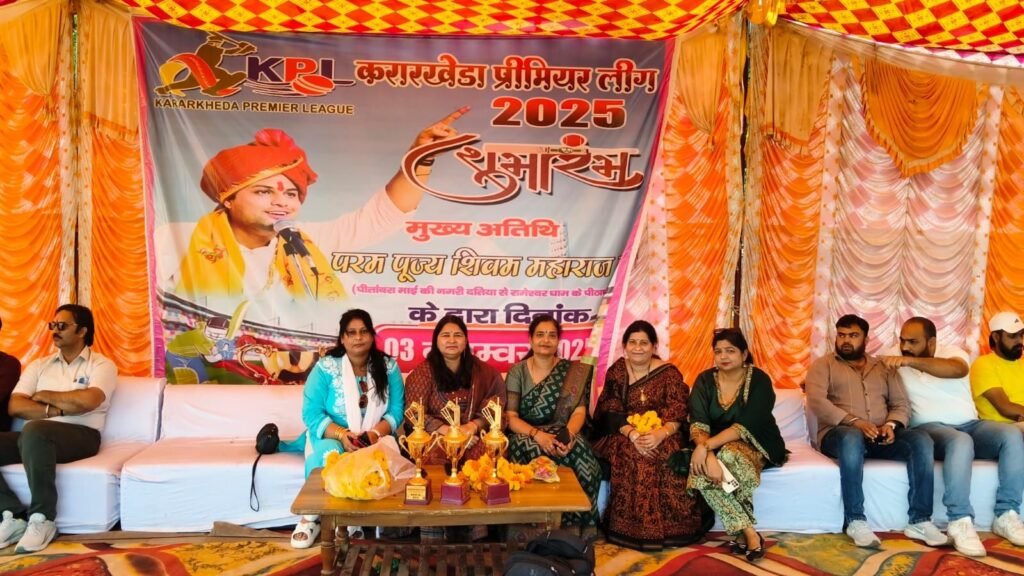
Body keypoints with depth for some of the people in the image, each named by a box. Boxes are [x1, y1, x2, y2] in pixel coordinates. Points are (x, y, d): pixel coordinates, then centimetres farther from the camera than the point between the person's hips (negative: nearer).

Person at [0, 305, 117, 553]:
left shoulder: (102, 365, 5)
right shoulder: (39, 365, 20)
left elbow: (88, 401, -14)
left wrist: (45, 395, 1)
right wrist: (58, 409, -9)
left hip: (81, 435, -5)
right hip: (37, 438, 5)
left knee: (35, 430, -37)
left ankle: (42, 519, -27)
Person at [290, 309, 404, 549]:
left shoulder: (389, 367, 0)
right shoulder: (326, 368, -6)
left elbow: (396, 410, -4)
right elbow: (312, 414, -10)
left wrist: (376, 433, -24)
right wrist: (342, 434, -26)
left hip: (375, 438, 1)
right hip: (332, 437, -1)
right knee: (328, 454, -35)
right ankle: (312, 516, -14)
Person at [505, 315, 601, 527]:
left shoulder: (573, 371, 5)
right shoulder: (517, 372, 1)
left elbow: (579, 411, -5)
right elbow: (511, 417, -7)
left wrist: (568, 434, -27)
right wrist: (538, 434, -25)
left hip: (561, 434, 1)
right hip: (525, 436, -1)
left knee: (579, 449, -33)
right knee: (533, 450, -37)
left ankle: (575, 524, -17)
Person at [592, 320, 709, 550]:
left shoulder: (669, 373, -1)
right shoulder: (616, 371, 3)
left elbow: (677, 415, -8)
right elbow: (612, 413, -5)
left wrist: (660, 434, -29)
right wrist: (633, 434, -23)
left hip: (661, 436, 0)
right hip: (624, 435, 0)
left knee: (670, 454, -31)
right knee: (631, 455, -32)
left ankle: (668, 526, -15)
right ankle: (633, 527, -21)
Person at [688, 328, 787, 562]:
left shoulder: (759, 380, -13)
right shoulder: (705, 380, -3)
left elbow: (745, 427, -24)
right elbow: (697, 423, -16)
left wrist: (706, 446, -35)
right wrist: (708, 453, -36)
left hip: (756, 446, -3)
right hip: (717, 446, 3)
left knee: (729, 454, -37)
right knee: (700, 468, -31)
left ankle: (744, 533, -23)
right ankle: (750, 533, -26)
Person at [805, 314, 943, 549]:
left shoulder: (884, 367, 23)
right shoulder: (823, 365, 9)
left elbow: (901, 404, 14)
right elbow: (816, 401, -8)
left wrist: (891, 425, -10)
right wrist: (854, 421, -21)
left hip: (880, 436, 4)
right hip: (840, 434, -4)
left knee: (922, 439, -23)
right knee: (852, 438, -40)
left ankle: (920, 520, -21)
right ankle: (856, 521, -34)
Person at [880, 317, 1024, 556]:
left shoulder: (951, 352, 3)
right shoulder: (897, 365, 7)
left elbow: (957, 369, -22)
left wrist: (910, 361, -35)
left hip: (970, 425, 3)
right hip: (931, 428, -3)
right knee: (960, 441, -36)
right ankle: (960, 522, -35)